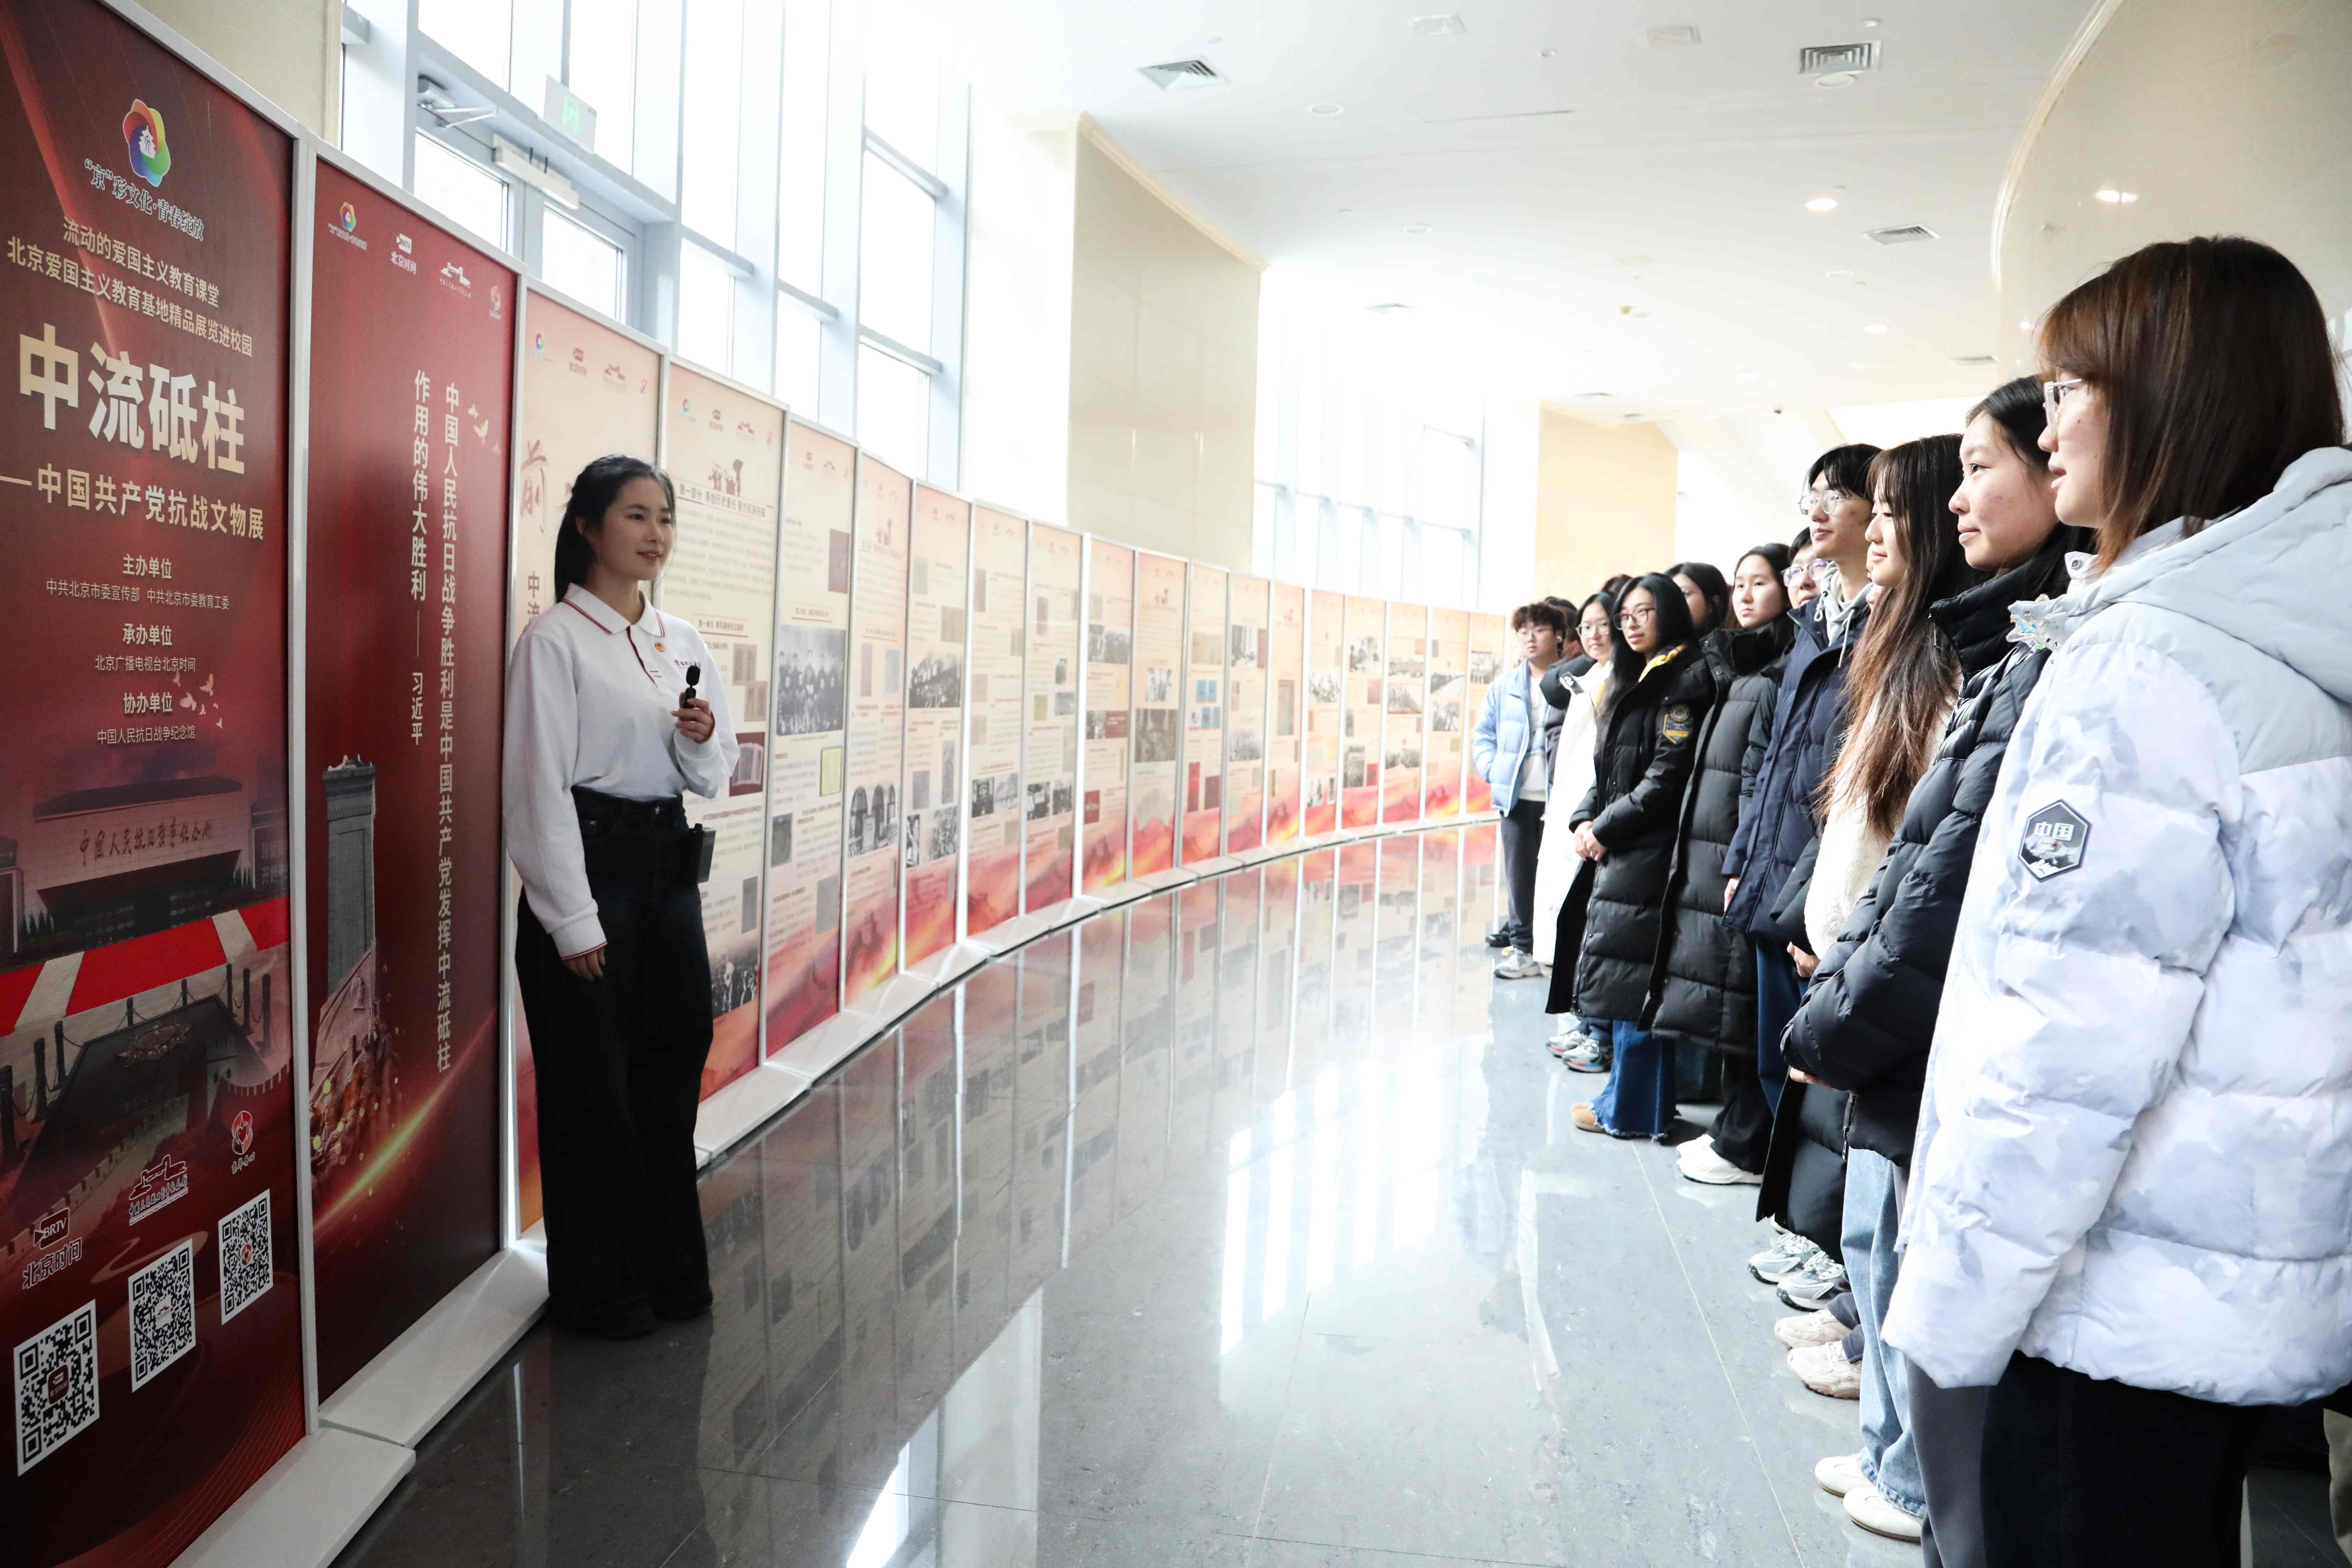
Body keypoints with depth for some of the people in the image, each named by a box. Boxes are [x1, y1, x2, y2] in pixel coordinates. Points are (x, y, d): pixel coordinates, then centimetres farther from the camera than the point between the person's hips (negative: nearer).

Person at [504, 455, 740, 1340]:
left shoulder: (683, 642, 11)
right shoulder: (554, 639, -8)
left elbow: (713, 778, 14)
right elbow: (540, 786, -12)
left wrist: (701, 740, -9)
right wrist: (572, 919, -15)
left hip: (668, 866, 6)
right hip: (589, 865, -6)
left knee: (672, 1075, 12)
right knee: (592, 1088, 4)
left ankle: (671, 1268, 28)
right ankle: (596, 1288, 21)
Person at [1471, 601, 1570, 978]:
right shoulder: (1505, 686, 10)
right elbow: (1483, 734, 14)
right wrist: (1494, 771, 0)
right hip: (1518, 798, 3)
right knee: (1520, 875, 6)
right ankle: (1523, 947, 15)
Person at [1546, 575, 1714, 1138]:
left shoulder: (1686, 680, -9)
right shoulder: (1635, 681, 20)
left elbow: (1669, 775, -16)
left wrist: (1607, 828, -13)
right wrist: (1585, 821, 3)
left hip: (1649, 852, -9)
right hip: (1616, 848, 9)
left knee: (1628, 977, -6)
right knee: (1619, 977, 11)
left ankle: (1630, 1108, 3)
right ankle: (1631, 1092, 20)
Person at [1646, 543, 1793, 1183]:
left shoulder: (1785, 673, -10)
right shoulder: (1738, 668, 18)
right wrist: (1700, 857, 17)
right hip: (1710, 859, 9)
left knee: (1741, 1002, -3)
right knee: (1726, 1002, 12)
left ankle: (1747, 1146, 5)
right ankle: (1734, 1127, 21)